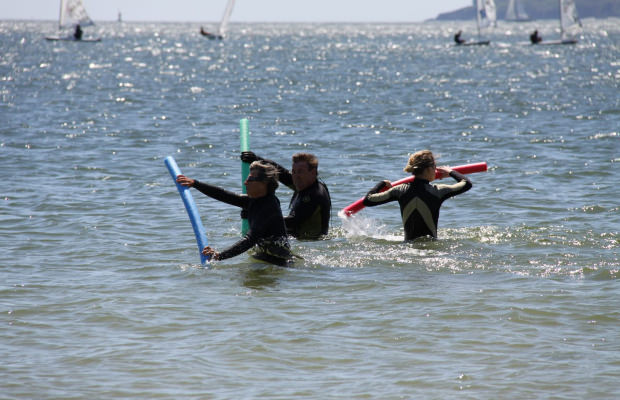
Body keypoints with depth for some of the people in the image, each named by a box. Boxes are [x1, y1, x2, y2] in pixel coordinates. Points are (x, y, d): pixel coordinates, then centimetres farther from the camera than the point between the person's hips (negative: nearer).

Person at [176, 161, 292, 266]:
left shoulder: (269, 207, -23)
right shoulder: (254, 201, 6)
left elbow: (250, 240, -31)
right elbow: (224, 196, 11)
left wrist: (220, 256, -39)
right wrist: (194, 183, 7)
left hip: (276, 262, -9)